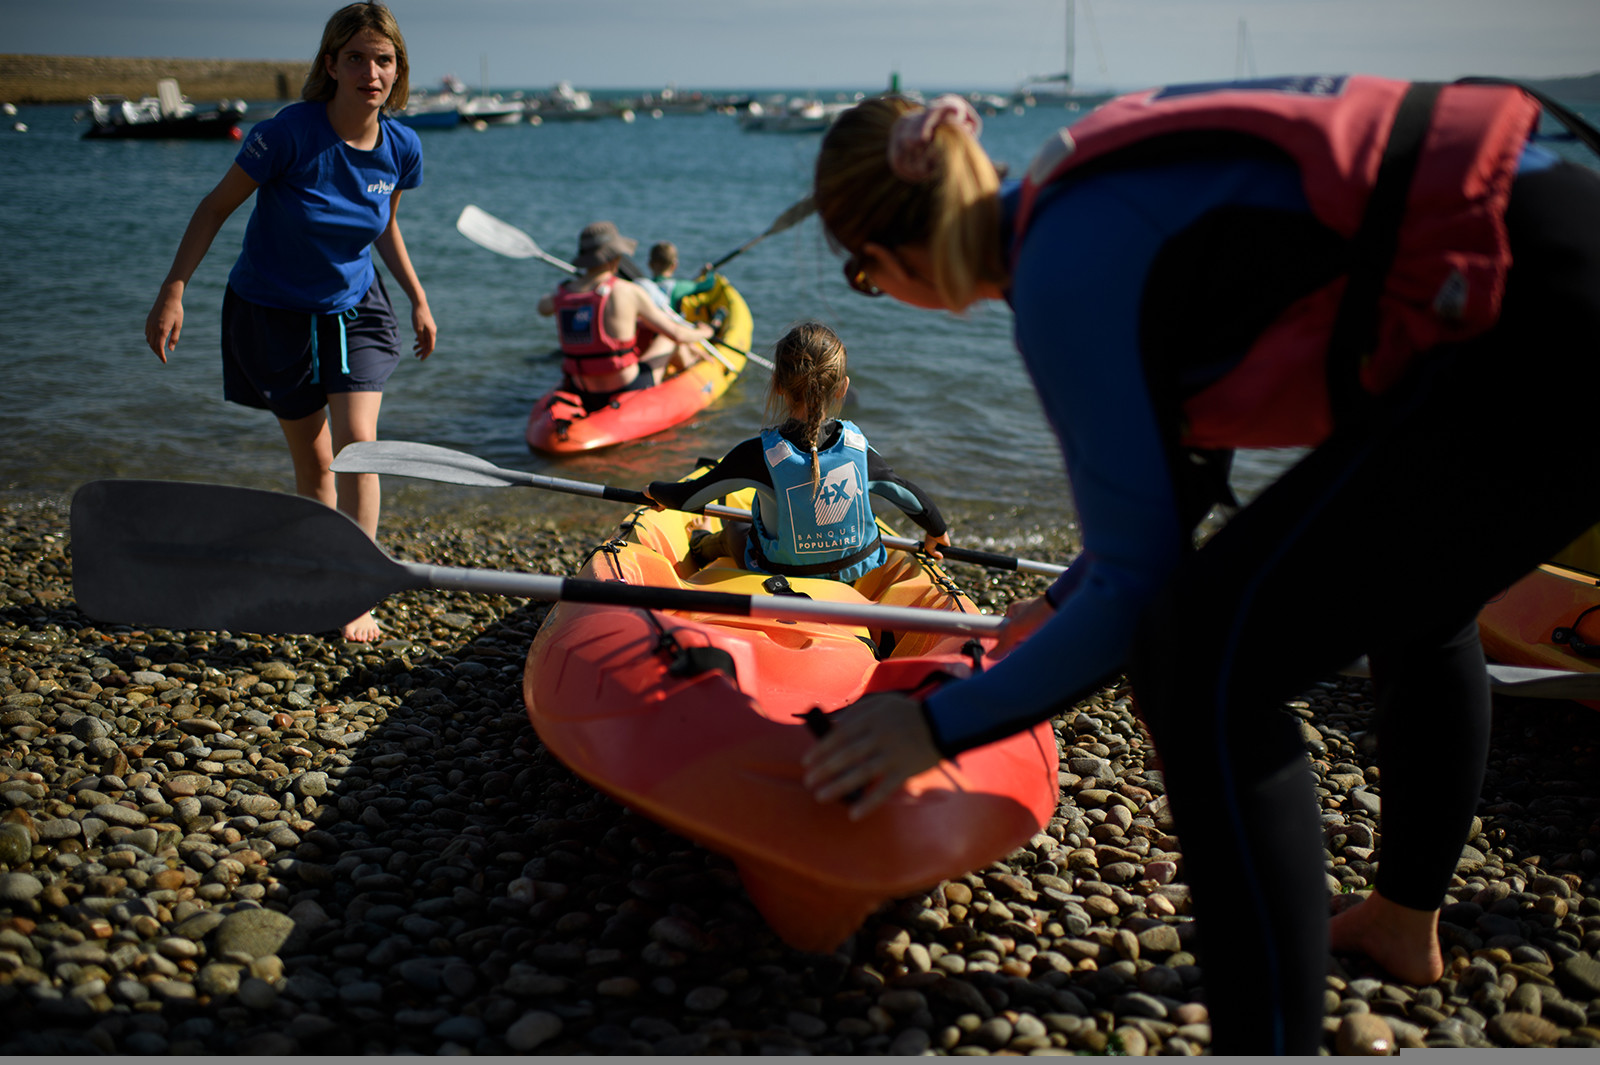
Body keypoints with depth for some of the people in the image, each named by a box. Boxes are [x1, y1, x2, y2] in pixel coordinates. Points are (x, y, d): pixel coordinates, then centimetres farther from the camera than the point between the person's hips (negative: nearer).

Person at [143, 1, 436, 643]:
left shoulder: (400, 147, -10)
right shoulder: (290, 134, -23)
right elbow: (217, 207, -12)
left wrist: (418, 298, 11)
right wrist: (173, 291, -16)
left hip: (354, 309, 2)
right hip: (274, 312, -2)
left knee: (357, 441, -14)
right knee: (312, 459, 7)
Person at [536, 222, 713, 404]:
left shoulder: (561, 295, -5)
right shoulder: (629, 292, -18)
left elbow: (543, 307, 22)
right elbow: (677, 335, -8)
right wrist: (701, 333, 15)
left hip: (585, 394, 5)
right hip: (631, 392, -4)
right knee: (670, 337, 22)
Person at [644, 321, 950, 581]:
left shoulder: (759, 454, -28)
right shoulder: (857, 445, -19)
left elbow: (684, 499, -17)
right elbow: (909, 495, -3)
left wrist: (656, 490, 7)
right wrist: (937, 532, 18)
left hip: (784, 579, -2)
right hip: (856, 575, 3)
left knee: (734, 530, 29)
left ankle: (703, 547, 60)